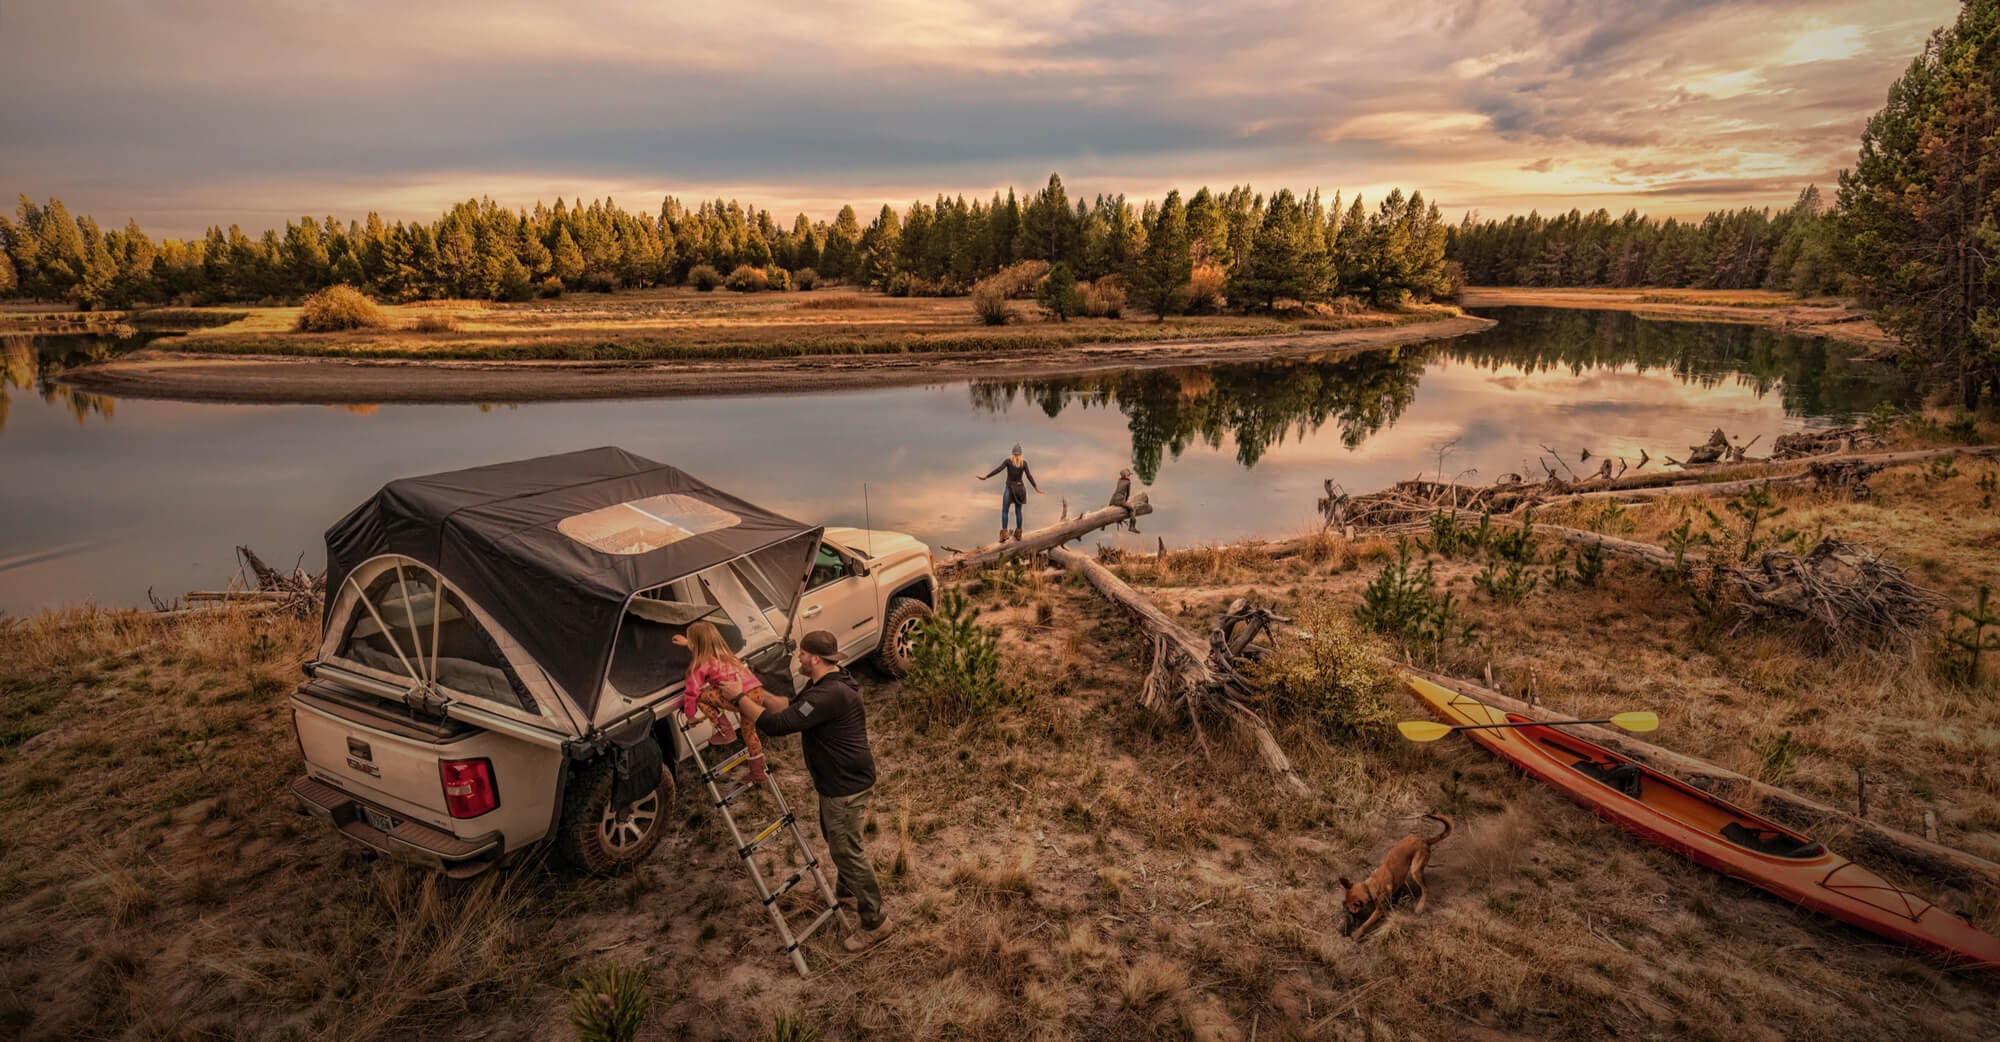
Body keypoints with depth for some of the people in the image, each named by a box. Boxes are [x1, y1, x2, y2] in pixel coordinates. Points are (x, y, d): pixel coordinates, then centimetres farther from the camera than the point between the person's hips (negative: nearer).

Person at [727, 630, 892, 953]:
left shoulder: (829, 695, -32)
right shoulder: (829, 682, 3)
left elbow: (777, 724, -33)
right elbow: (791, 705, 13)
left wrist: (739, 698, -22)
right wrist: (758, 694, 1)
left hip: (845, 786, -11)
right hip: (837, 781, 11)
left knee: (847, 850, 1)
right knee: (834, 838, 28)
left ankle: (875, 923, 14)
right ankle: (847, 889, 52)